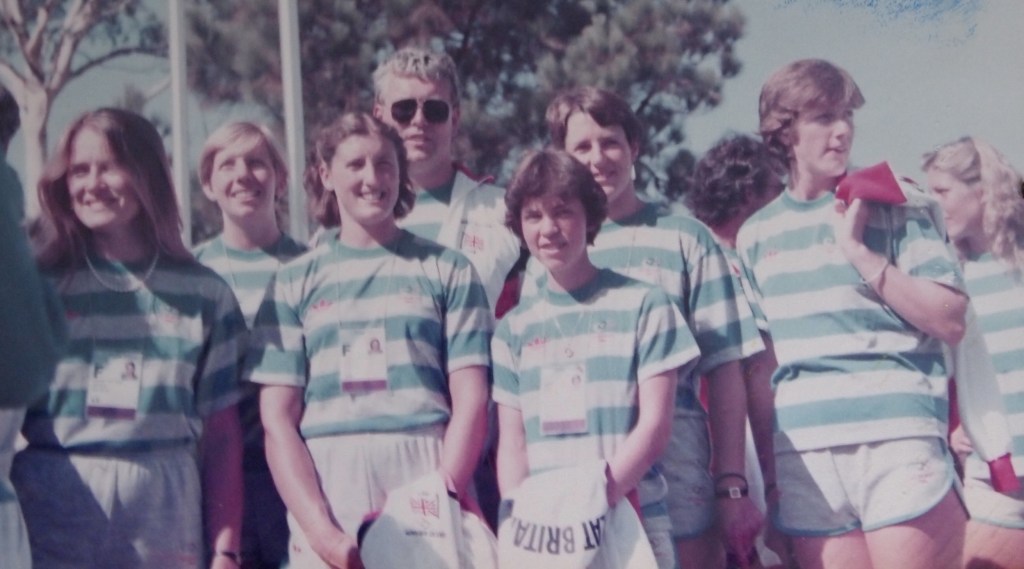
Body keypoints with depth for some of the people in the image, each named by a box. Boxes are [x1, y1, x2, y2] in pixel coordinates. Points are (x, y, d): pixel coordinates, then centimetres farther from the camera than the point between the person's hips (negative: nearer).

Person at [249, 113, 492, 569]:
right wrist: (323, 531, -7)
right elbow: (277, 420, 4)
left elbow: (470, 401, 4)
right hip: (327, 489, 1)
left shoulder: (448, 270, 9)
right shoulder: (296, 281, 10)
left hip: (430, 479, 0)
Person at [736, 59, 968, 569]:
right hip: (801, 454, 3)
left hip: (898, 440, -2)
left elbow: (950, 323, -2)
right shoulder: (755, 235, 14)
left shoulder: (891, 206, 6)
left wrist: (859, 251, -8)